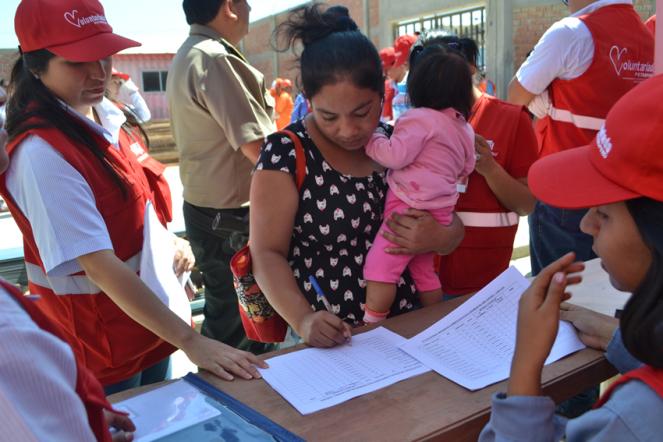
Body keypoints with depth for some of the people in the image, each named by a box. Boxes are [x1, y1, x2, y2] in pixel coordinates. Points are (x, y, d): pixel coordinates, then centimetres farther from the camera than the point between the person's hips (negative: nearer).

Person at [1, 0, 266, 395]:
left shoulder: (103, 117, 0)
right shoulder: (43, 153, -26)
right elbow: (99, 264, -32)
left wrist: (169, 241, -2)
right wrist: (190, 340, -34)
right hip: (100, 348, -7)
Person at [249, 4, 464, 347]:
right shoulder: (285, 153, -9)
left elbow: (453, 228, 7)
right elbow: (267, 253, -10)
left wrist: (438, 237, -14)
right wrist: (302, 320, -25)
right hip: (328, 340, -3)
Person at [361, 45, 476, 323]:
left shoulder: (420, 119, -11)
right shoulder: (463, 127, 16)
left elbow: (395, 156, -19)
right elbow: (465, 169, 25)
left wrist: (371, 136, -6)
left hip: (411, 208, -10)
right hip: (439, 209, 10)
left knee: (379, 266, -9)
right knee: (424, 269, 20)